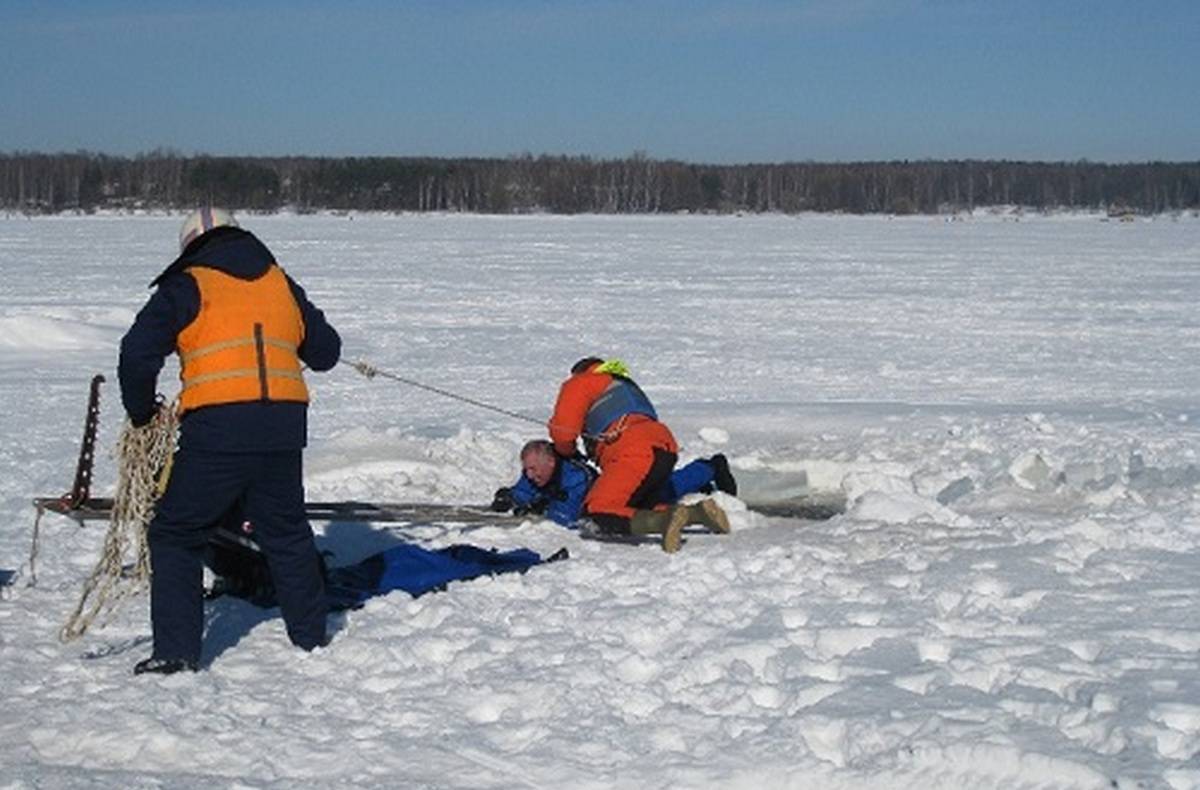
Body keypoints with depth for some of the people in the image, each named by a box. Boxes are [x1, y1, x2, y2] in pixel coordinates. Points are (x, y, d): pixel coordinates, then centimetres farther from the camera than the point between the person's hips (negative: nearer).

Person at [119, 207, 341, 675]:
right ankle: (310, 635, 30)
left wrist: (141, 412, 10)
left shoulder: (187, 288, 4)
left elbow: (138, 353, -6)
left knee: (176, 535, 7)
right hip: (284, 427, 4)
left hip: (216, 430, -4)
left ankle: (175, 652, 1)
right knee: (286, 532, 22)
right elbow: (325, 351, 25)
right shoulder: (281, 285, 17)